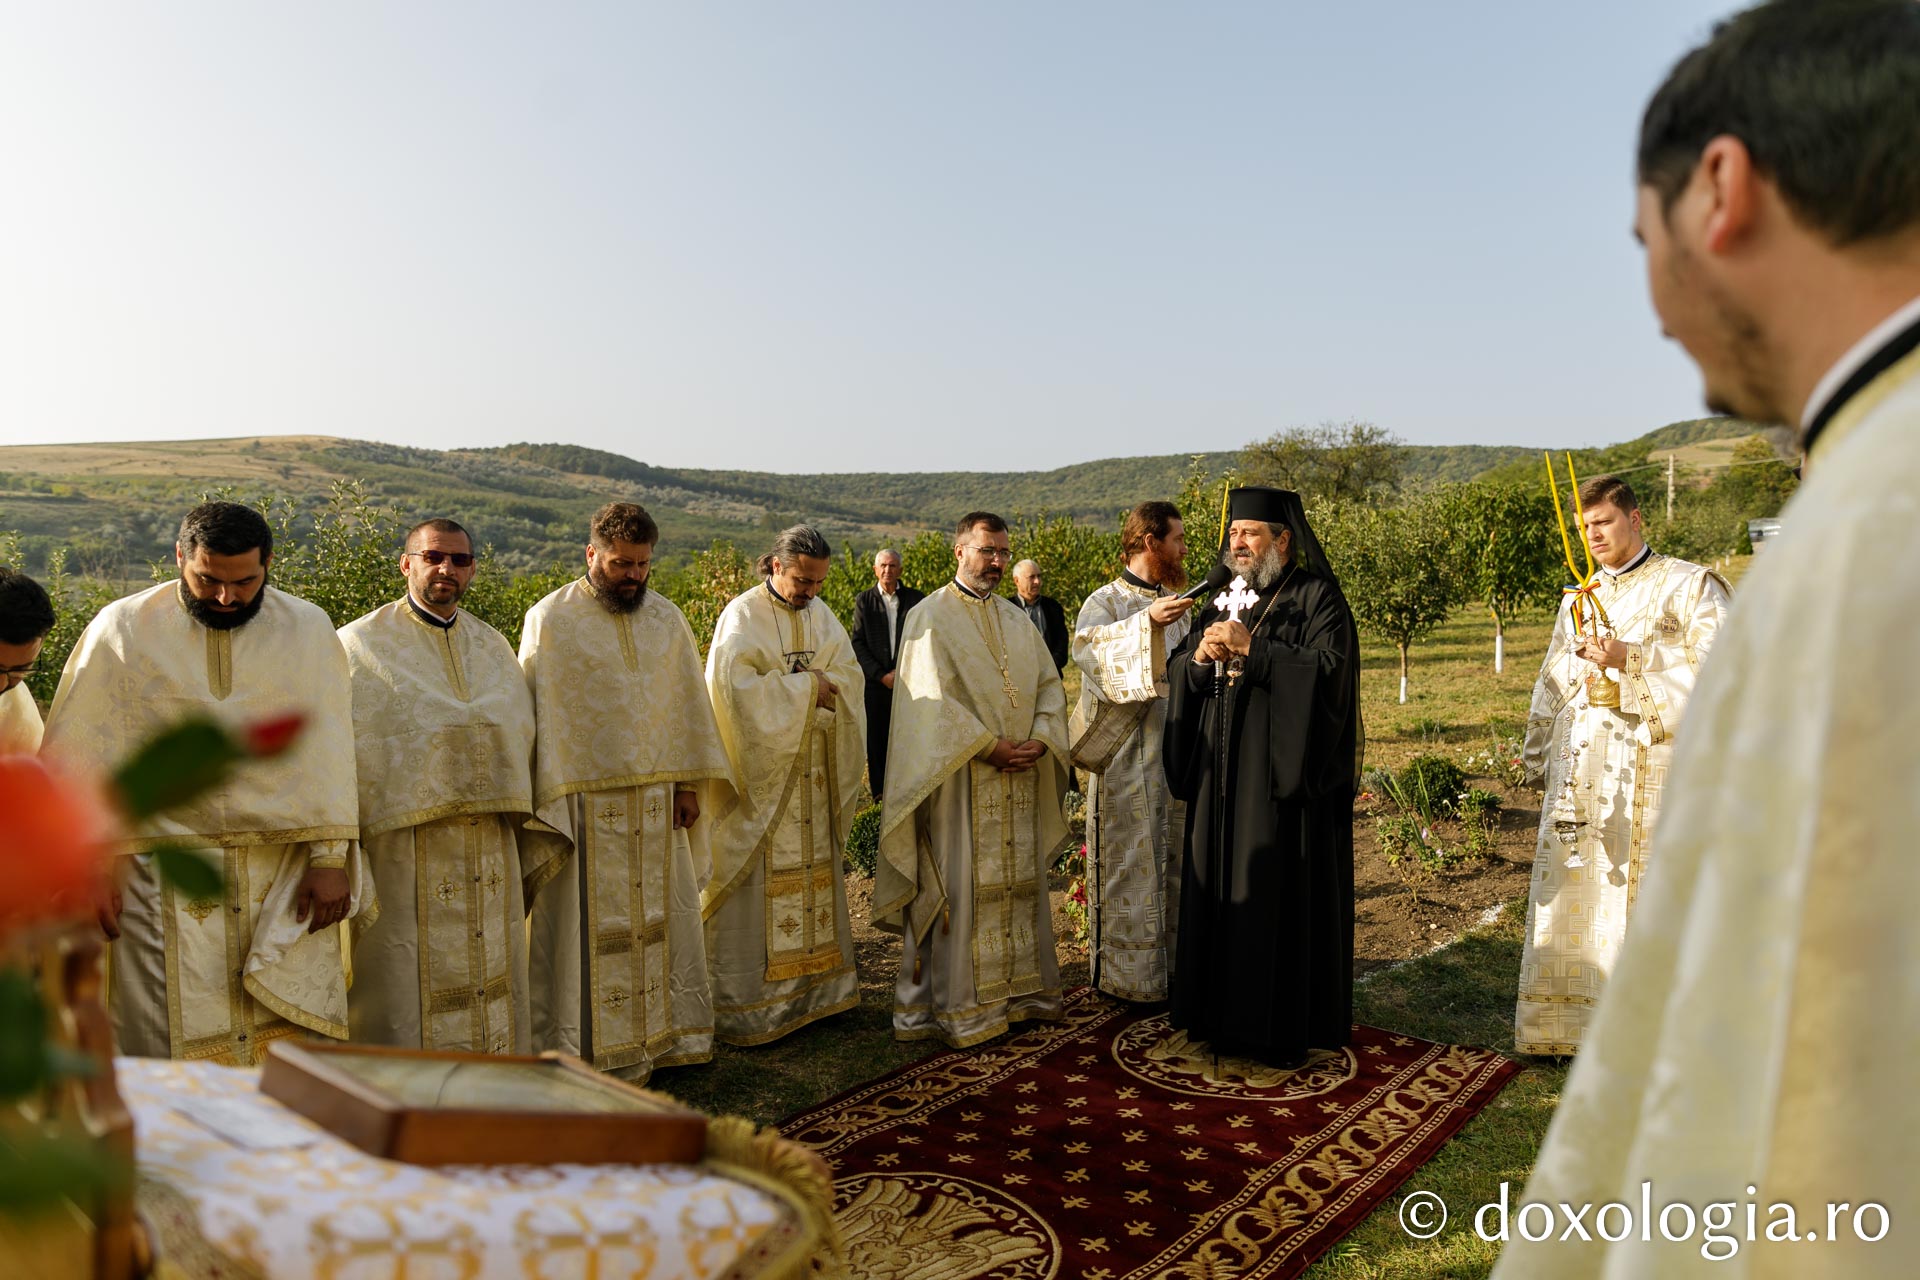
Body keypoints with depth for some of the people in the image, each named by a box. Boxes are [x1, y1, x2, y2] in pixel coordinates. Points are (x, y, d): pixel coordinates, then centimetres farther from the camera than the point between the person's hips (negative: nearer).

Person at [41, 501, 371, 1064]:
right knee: (178, 1043, 2)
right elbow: (80, 758, 1)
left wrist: (330, 857, -7)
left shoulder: (308, 630, 4)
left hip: (287, 876, 1)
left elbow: (329, 751, 0)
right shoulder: (121, 631, 2)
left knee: (296, 1054, 1)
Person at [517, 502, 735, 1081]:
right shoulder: (549, 620, -5)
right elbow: (536, 714, -6)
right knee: (590, 926, 3)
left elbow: (688, 705, 10)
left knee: (661, 918, 12)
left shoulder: (666, 618, 8)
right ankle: (590, 1051, 17)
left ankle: (664, 1033, 27)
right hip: (585, 803, -4)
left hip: (656, 800, 5)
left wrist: (689, 785, 6)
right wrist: (546, 800, -10)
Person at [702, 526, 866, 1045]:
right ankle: (747, 1000, 5)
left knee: (814, 872, 11)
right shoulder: (743, 616, -9)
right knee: (758, 883, -4)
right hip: (762, 770, -6)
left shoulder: (821, 615, 10)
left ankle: (814, 985, 22)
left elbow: (849, 675, 7)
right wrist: (805, 688, -14)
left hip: (813, 774, 7)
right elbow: (736, 686, -20)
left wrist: (824, 688, -15)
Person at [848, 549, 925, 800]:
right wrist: (881, 676, -6)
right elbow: (858, 643, 2)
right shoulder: (864, 600, 6)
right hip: (875, 682, 1)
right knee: (876, 739, 3)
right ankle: (880, 796, 12)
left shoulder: (915, 599, 6)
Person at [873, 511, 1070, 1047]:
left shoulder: (1015, 618, 14)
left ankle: (1018, 990, 23)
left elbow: (1049, 683, 11)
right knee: (957, 891, -3)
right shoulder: (930, 617, -6)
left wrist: (1040, 739, -7)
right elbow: (934, 700, -14)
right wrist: (992, 748, -17)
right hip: (958, 781, -6)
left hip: (1019, 782, 7)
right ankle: (952, 1004, 6)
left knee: (1019, 882, 12)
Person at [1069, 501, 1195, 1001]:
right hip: (1128, 759, -7)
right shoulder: (1105, 603, -8)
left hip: (1176, 756, 7)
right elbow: (1088, 645, -32)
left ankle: (1168, 966, 24)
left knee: (1172, 865, 12)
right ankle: (1124, 973, 10)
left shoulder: (1173, 606, 16)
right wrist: (1147, 622, -43)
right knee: (1129, 866, -1)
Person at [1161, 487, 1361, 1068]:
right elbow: (1176, 672, 12)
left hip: (1284, 771, -6)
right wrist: (1202, 656, -10)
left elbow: (1327, 670, -17)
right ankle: (1227, 1015, 21)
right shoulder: (1222, 599, 15)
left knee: (1281, 889, -2)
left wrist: (1250, 650, -20)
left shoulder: (1317, 598, -4)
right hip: (1223, 770, 6)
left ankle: (1286, 1027, 10)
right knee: (1223, 887, 9)